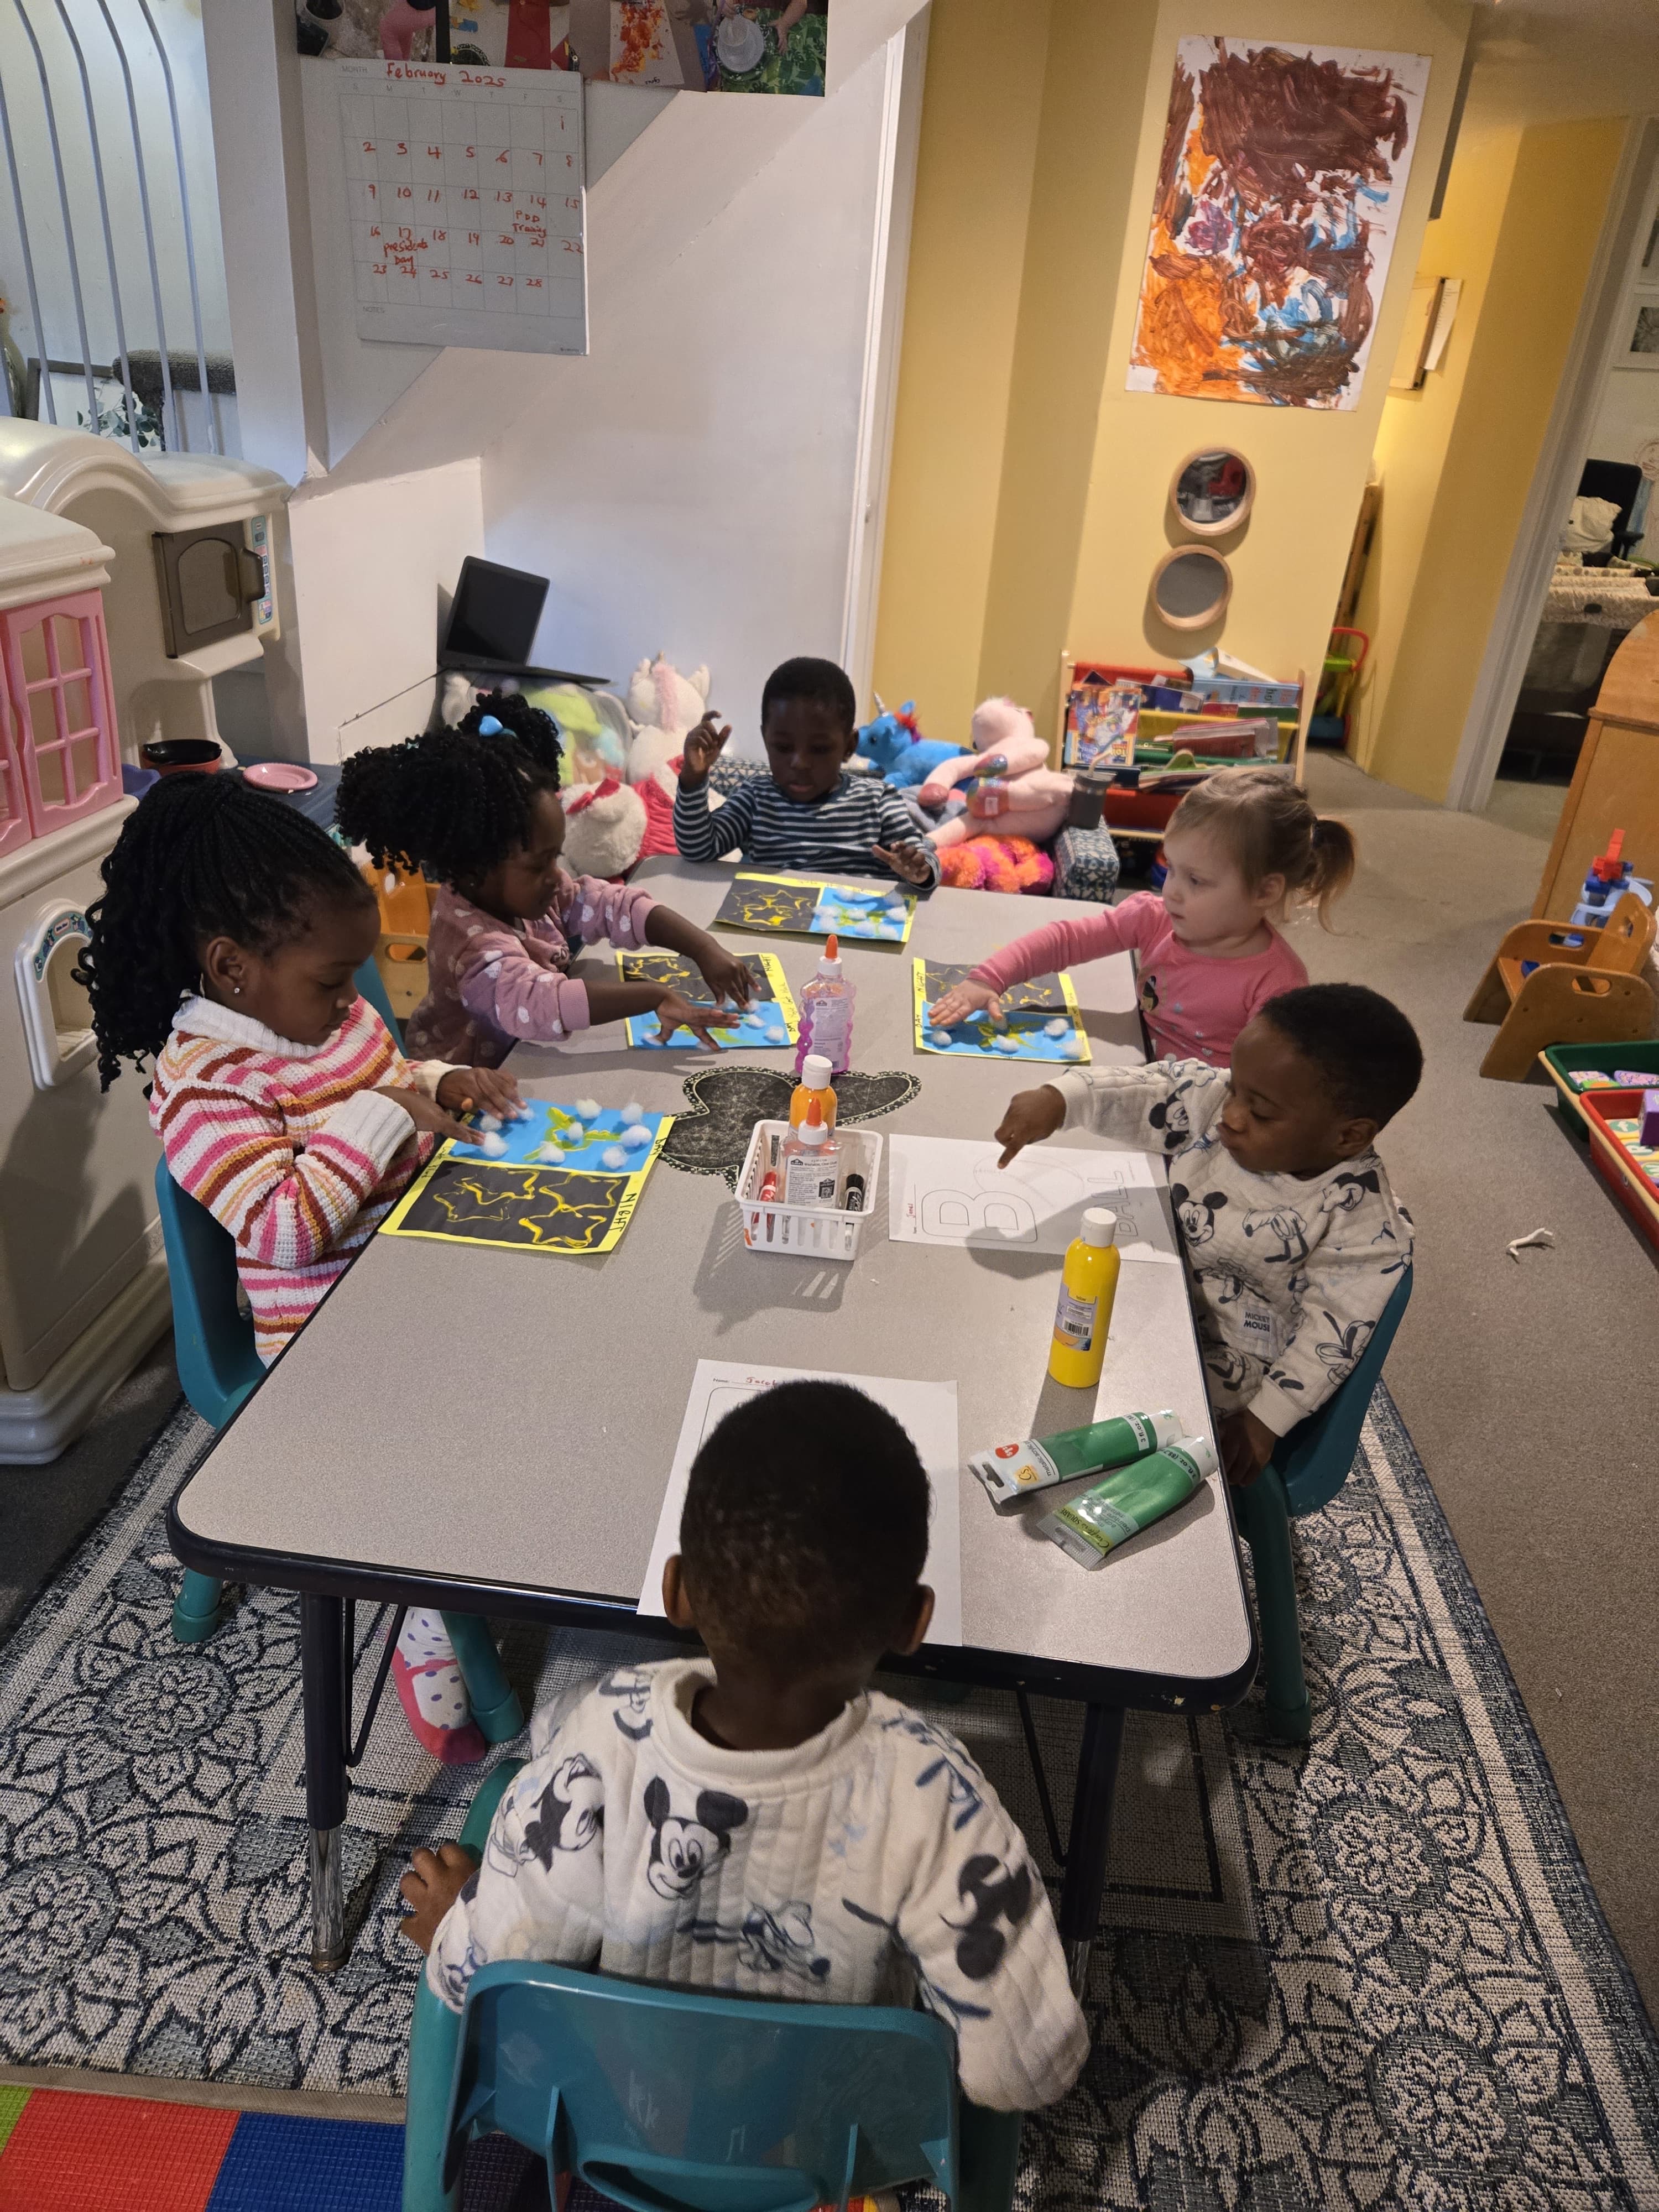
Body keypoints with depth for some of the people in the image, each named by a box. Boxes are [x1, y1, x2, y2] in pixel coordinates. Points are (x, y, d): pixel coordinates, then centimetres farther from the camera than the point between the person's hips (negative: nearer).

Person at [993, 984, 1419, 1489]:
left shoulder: (1364, 1225, -28)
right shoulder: (1211, 1101, -16)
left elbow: (1329, 1338, -21)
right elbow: (1137, 1093, -13)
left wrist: (1264, 1422, -17)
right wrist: (1058, 1098, -32)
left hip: (1225, 1363, -6)